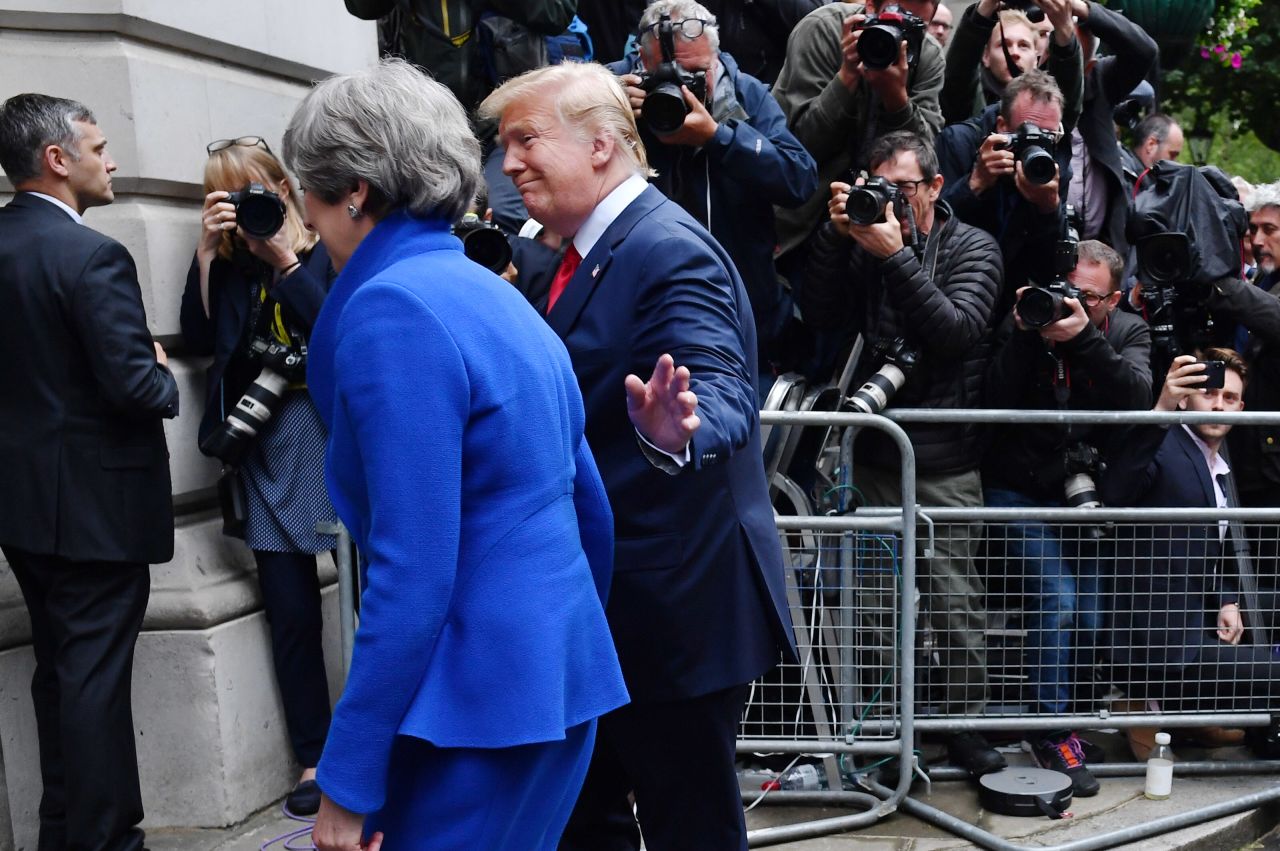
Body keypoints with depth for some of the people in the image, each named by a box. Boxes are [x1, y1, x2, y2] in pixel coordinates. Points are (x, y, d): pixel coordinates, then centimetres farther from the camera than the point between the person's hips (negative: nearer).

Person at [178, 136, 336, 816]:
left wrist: (284, 259, -14)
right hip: (265, 450, 3)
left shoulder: (324, 253, 0)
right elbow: (199, 338, 0)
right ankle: (315, 758, 17)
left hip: (332, 434, -3)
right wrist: (208, 251, -4)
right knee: (291, 612, 6)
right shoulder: (228, 264, 12)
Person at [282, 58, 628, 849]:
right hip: (561, 676, 9)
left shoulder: (392, 310, -16)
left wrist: (346, 783, -15)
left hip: (478, 698, -9)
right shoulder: (497, 294, 12)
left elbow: (411, 572, -20)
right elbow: (590, 508, 16)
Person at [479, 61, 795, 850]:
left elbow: (721, 392, -33)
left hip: (674, 602, -10)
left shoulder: (669, 251, -18)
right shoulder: (591, 249, 11)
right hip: (604, 605, 10)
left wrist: (677, 429, -52)